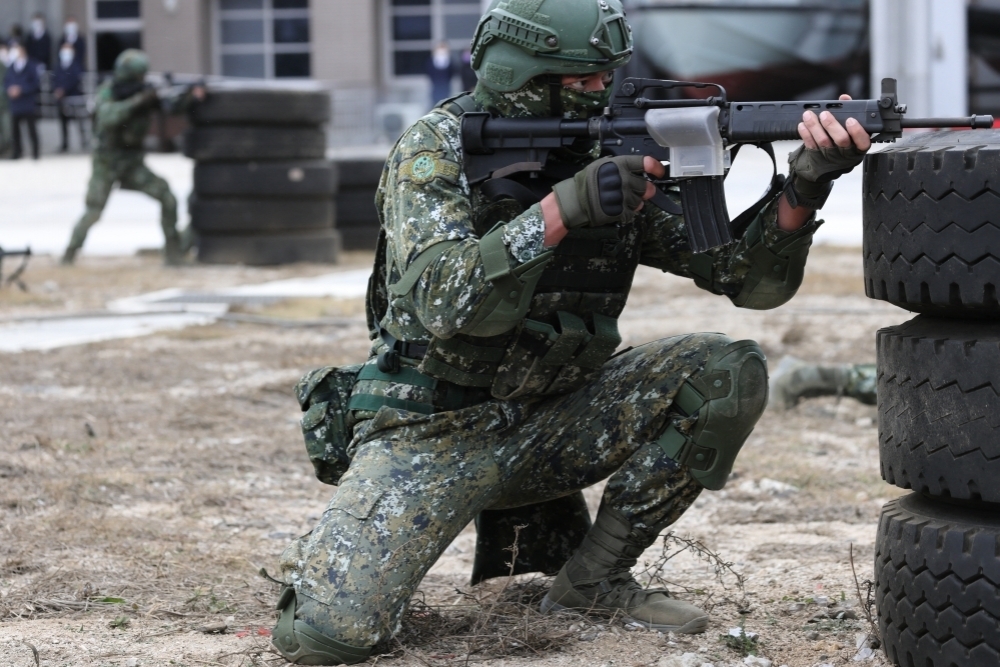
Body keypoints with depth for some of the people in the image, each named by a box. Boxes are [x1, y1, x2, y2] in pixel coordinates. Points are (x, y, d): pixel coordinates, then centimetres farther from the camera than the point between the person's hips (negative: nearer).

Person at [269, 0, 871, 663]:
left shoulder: (621, 158, 0)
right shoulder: (439, 148, -13)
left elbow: (748, 278, -3)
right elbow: (441, 301, -29)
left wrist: (805, 190, -22)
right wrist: (563, 209, -39)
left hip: (550, 422, 5)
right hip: (432, 432, -5)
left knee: (729, 373, -15)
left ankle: (594, 579, -2)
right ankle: (324, 559, 14)